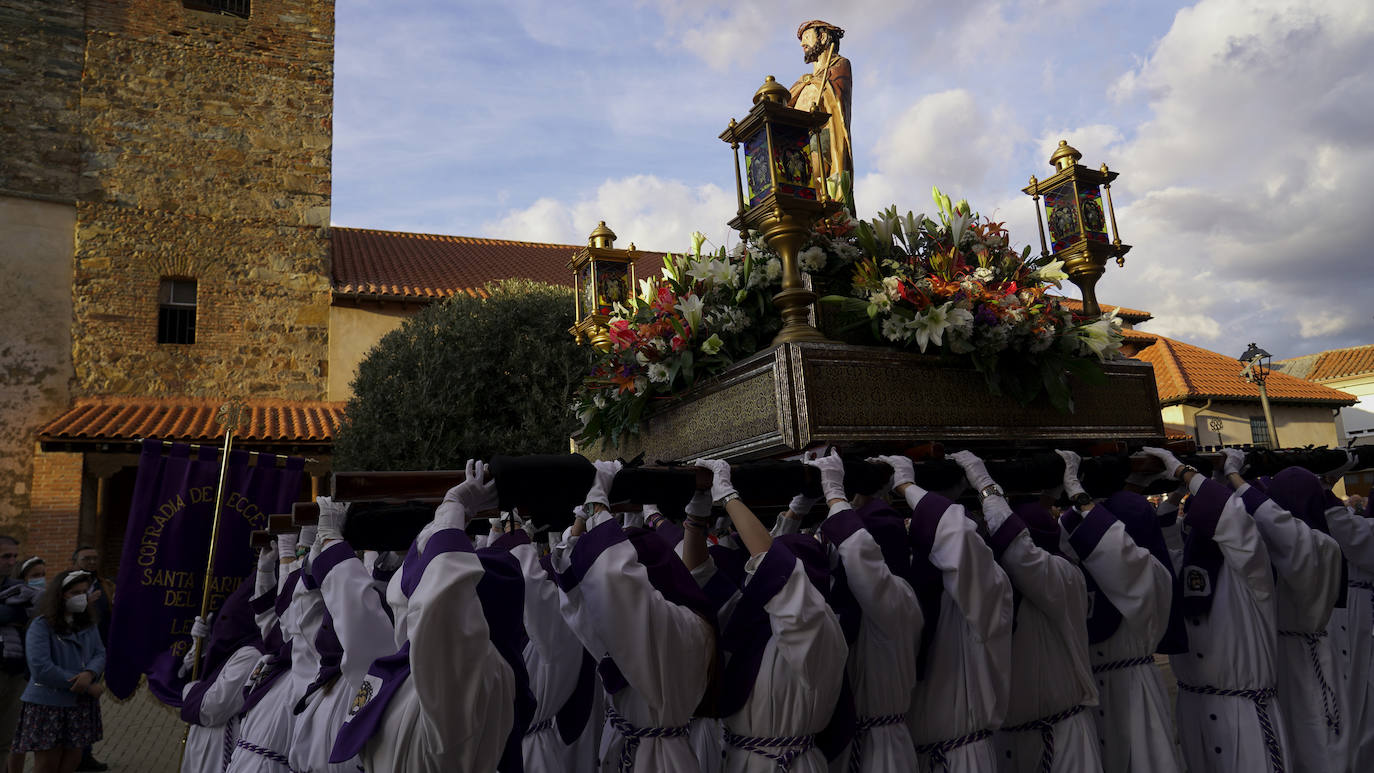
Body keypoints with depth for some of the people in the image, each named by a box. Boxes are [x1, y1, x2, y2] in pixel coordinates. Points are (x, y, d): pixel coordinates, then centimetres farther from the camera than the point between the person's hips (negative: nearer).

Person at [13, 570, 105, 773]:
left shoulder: (88, 624, 8)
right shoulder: (41, 626, -11)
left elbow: (100, 654, 3)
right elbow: (41, 668, -20)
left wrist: (90, 673, -22)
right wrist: (87, 686, -19)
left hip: (81, 705, 5)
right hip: (47, 705, -5)